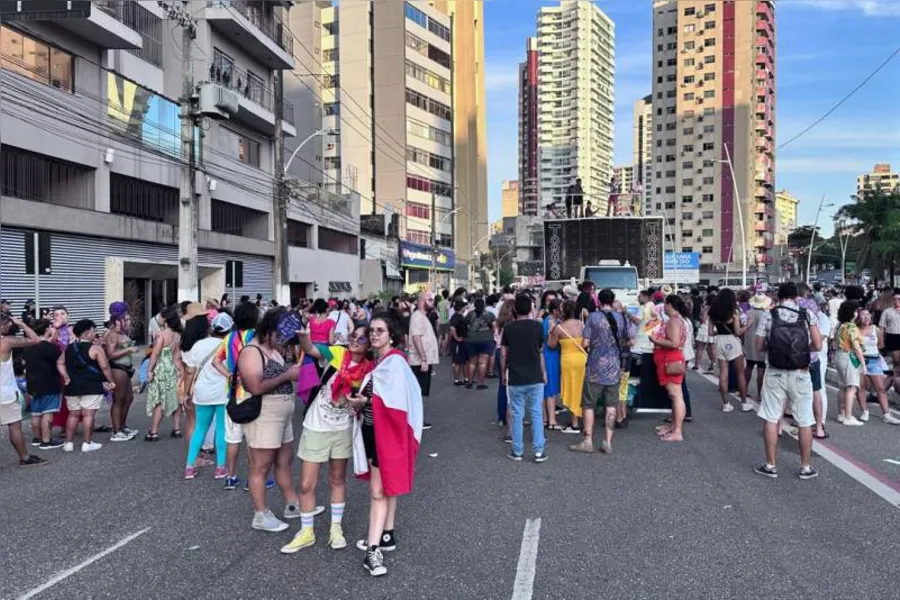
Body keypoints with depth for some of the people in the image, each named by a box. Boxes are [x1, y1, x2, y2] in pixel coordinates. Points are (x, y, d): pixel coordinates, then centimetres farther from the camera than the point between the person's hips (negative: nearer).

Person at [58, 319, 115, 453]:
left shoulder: (69, 348, 10)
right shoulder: (95, 348, -10)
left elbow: (60, 363, 16)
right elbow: (105, 367, -11)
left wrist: (66, 377, 13)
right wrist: (111, 382, -2)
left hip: (73, 387, 6)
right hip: (91, 387, -6)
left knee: (73, 414, 13)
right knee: (88, 414, -3)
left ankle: (68, 443, 16)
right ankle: (87, 444, 0)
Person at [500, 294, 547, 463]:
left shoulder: (508, 328, -4)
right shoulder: (537, 326, -3)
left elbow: (503, 354, 0)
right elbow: (540, 352, 4)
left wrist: (503, 373, 13)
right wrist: (544, 372, 16)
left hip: (515, 379, 0)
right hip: (535, 378, 1)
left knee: (517, 415, 7)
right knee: (536, 414, 7)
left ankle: (517, 451, 13)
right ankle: (539, 451, 7)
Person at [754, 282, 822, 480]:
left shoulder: (768, 315, -2)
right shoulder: (808, 315, -1)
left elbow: (759, 346, 1)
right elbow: (817, 346, -5)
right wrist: (802, 348, 15)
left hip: (775, 373, 0)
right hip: (800, 374, 0)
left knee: (771, 419, 7)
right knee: (804, 422, 10)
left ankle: (770, 465, 13)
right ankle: (805, 467, 19)